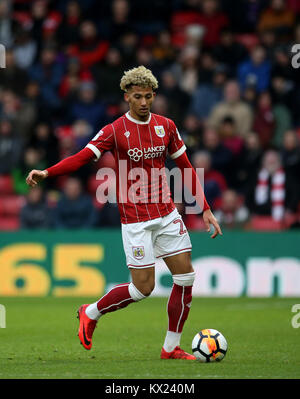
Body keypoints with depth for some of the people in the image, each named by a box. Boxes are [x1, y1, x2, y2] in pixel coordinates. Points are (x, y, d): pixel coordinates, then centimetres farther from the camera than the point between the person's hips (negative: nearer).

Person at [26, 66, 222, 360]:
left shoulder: (166, 126, 5)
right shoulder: (115, 131, -8)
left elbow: (186, 167, 12)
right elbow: (82, 157, -16)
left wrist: (205, 209, 9)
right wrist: (46, 173, -33)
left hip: (167, 213, 5)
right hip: (135, 219, -5)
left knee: (186, 277, -1)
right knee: (143, 287, -8)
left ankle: (171, 347, 11)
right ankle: (91, 313, 17)